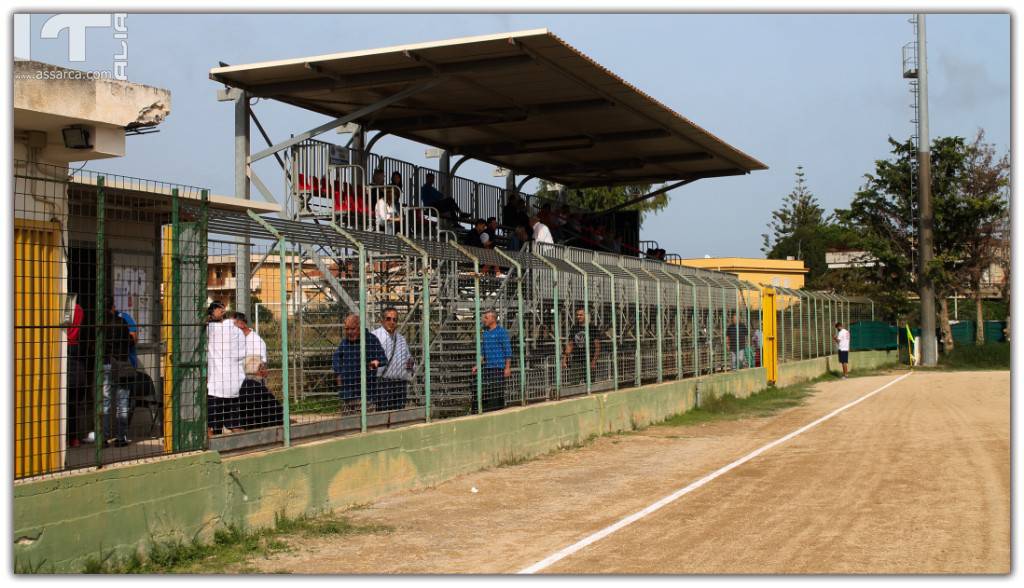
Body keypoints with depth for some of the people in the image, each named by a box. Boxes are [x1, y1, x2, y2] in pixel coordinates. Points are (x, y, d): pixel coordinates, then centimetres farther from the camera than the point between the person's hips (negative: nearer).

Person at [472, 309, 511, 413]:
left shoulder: (501, 331, -5)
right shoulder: (485, 332, 15)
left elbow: (508, 350, -7)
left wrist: (507, 368, -13)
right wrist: (477, 365, 13)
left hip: (499, 368, -7)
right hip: (487, 368, 7)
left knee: (498, 393, -4)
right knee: (486, 393, 5)